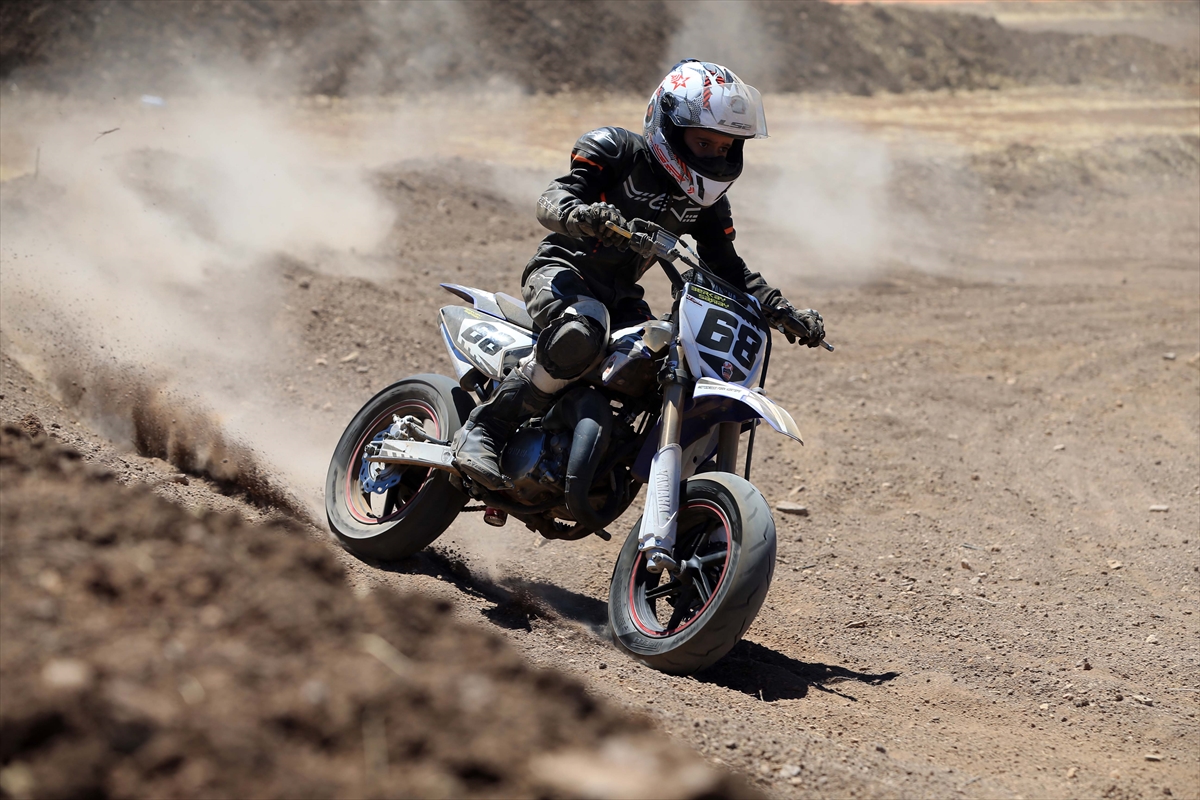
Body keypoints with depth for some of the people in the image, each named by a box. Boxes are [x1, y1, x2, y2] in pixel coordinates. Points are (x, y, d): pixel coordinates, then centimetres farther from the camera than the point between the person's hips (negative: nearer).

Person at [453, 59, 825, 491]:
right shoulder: (617, 150, -10)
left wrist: (785, 312, 2)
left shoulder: (708, 202, 9)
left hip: (621, 294, 7)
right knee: (581, 337, -39)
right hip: (564, 269, -7)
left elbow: (728, 269, 15)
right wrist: (584, 215, -43)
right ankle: (483, 431, -32)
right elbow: (551, 201, -19)